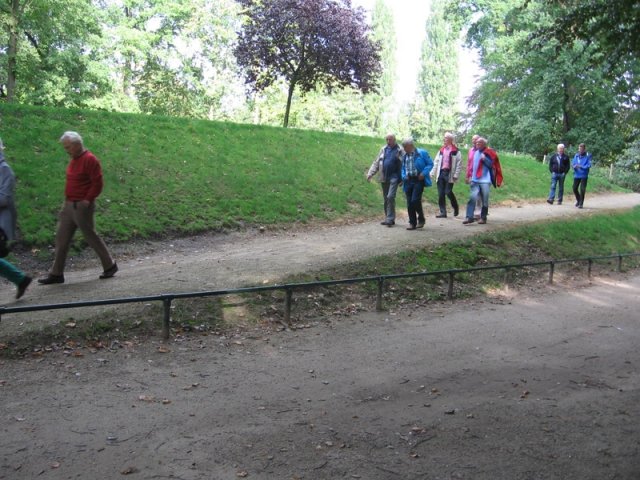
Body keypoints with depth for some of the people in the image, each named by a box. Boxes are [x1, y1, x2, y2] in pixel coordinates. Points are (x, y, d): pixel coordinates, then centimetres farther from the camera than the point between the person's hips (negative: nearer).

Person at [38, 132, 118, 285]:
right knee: (61, 239, 8)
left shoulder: (90, 160, -14)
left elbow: (97, 183, -18)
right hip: (69, 205, 9)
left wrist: (87, 200, -17)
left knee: (91, 237, 2)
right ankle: (56, 274, 14)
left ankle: (110, 266, 18)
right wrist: (67, 199, 13)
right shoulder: (73, 159, 13)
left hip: (82, 206, -9)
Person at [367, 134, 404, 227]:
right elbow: (376, 163, 13)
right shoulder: (383, 149, 12)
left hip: (394, 178, -6)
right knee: (386, 198, 10)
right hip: (384, 178, 6)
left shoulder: (400, 150, -3)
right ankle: (388, 218, 19)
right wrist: (370, 174, 4)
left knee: (390, 197, -16)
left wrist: (403, 178, -15)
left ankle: (390, 219, -10)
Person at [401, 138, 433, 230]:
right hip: (408, 180, 6)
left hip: (418, 180, -6)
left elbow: (430, 164, -2)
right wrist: (403, 176, 4)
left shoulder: (422, 153, -4)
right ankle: (412, 223, 14)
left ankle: (421, 219, 8)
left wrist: (423, 173, -15)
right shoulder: (405, 156, 13)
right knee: (409, 203, 4)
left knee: (415, 200, -14)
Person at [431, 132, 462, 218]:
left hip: (449, 173, -6)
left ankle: (455, 208, 15)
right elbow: (436, 162, 16)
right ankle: (443, 212, 8)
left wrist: (456, 175, -12)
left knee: (448, 192, -9)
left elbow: (459, 163, -6)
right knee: (441, 194, 2)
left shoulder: (455, 151, -1)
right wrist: (432, 173, 9)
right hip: (441, 173, 6)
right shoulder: (441, 150, 17)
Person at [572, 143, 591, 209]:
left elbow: (588, 165, -15)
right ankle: (578, 200, 32)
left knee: (582, 189, -6)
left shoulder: (588, 156, -9)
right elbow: (572, 163, 6)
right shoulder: (576, 155, 4)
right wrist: (574, 166, -16)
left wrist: (581, 166, -27)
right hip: (576, 175, 5)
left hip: (584, 175, -5)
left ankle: (581, 203, 5)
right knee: (575, 188, 8)